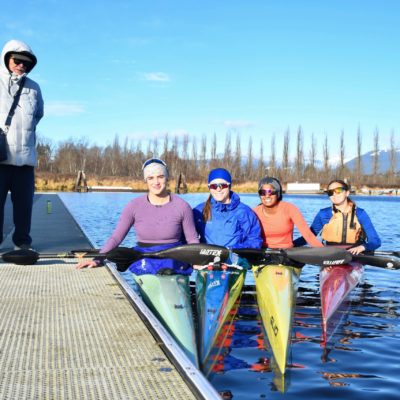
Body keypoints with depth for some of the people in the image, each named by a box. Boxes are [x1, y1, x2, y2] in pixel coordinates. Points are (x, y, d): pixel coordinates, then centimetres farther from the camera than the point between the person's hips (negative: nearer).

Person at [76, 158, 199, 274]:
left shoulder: (182, 206, 0)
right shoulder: (135, 206, 0)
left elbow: (192, 239, 8)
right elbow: (116, 238, 2)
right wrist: (97, 259, -7)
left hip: (176, 266, 0)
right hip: (145, 266, 0)